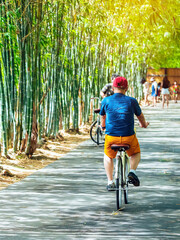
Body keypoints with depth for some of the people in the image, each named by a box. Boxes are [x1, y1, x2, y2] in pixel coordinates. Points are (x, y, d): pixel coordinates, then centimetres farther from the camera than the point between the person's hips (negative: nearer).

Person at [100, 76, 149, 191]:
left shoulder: (106, 101, 1)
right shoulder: (131, 101, 0)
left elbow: (103, 117, 19)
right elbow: (140, 116, 17)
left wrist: (103, 126, 42)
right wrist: (144, 124, 40)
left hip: (111, 136, 0)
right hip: (129, 136, 0)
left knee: (108, 156, 29)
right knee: (136, 154, 28)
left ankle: (110, 182, 21)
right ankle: (132, 171, 3)